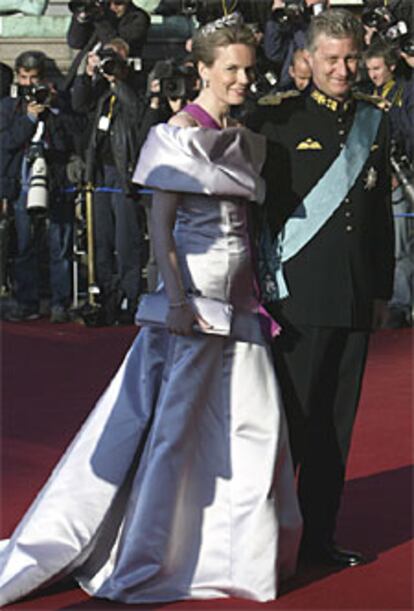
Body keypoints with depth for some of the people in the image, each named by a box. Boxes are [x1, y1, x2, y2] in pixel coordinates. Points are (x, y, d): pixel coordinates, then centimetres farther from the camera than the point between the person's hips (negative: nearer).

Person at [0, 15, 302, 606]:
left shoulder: (247, 141, 13)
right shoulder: (180, 136, -9)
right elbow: (161, 224, -12)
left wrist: (256, 290, 12)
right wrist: (177, 300, -20)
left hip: (239, 292, 7)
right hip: (193, 287, -7)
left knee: (259, 419, 7)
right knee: (171, 419, -2)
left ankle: (246, 549, 20)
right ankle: (142, 556, 8)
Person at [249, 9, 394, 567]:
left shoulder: (373, 124, 13)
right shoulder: (277, 121, -2)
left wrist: (382, 289, 15)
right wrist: (261, 282, -7)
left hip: (356, 300, 5)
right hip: (299, 293, -5)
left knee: (336, 422, 9)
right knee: (291, 420, -2)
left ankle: (318, 536, 18)